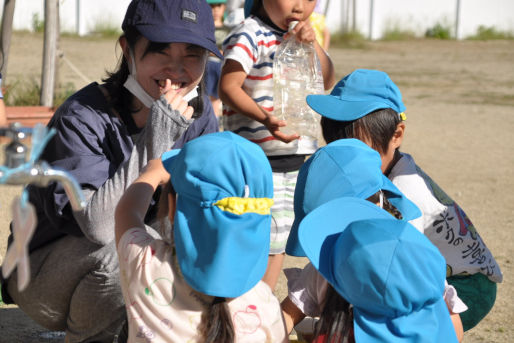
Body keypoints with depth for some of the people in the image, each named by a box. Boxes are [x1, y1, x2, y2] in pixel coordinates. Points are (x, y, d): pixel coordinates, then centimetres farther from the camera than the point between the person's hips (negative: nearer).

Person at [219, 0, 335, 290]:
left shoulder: (297, 37, 11)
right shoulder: (249, 36, -14)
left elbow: (327, 81, 8)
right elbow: (228, 87, -23)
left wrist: (312, 44, -8)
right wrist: (264, 117, -36)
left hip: (295, 161, 8)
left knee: (282, 237, 14)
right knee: (267, 238, -10)